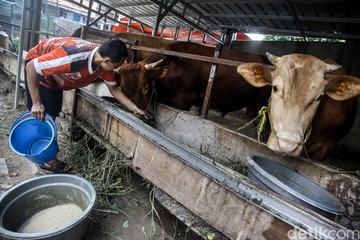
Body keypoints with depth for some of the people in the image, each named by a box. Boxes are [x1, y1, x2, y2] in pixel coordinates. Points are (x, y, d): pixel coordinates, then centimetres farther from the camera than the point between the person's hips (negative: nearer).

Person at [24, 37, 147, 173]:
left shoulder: (103, 62, -19)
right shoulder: (74, 57, -42)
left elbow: (113, 88, -8)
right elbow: (32, 66, -35)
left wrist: (135, 109, -12)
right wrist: (36, 103, -32)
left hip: (54, 75, 7)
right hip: (36, 67, -7)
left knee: (53, 114, 13)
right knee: (44, 116, -6)